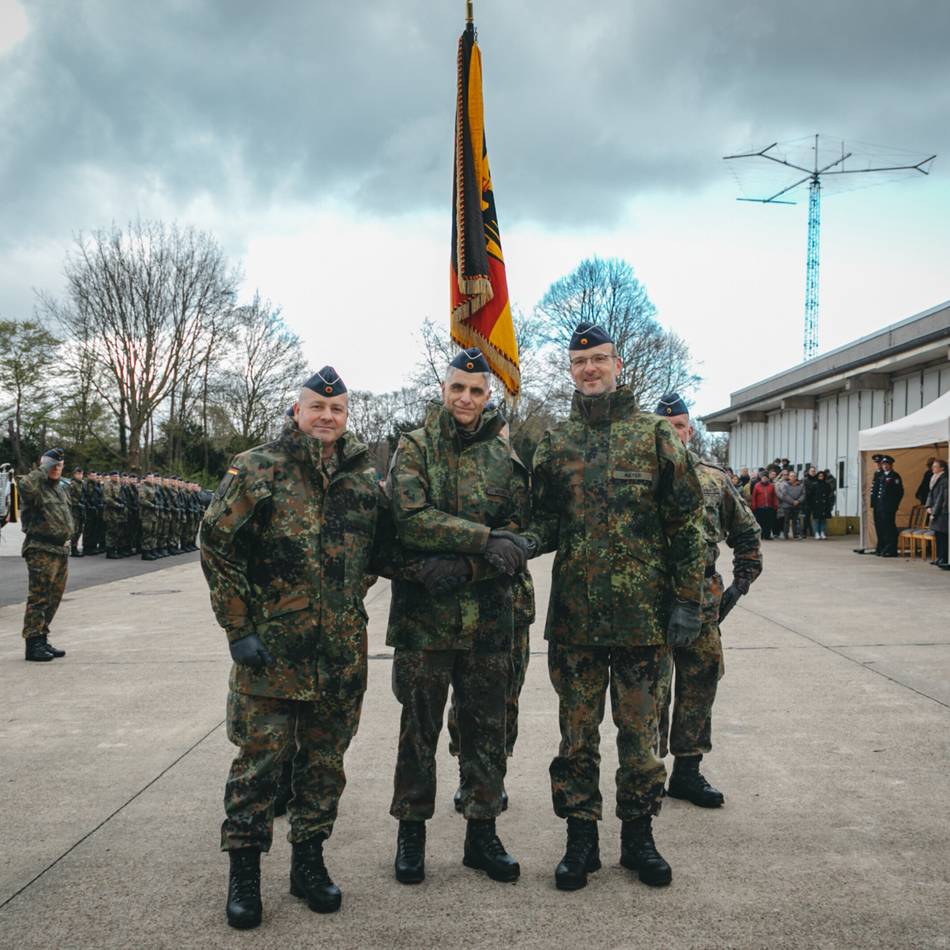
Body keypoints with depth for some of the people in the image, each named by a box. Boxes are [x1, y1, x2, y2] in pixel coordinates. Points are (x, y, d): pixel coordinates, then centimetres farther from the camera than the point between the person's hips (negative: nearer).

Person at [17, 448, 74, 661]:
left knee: (53, 599, 13)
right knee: (39, 598, -9)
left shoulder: (61, 488, 18)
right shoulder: (35, 485, -8)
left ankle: (42, 639, 22)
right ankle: (32, 643, -6)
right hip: (41, 550, -8)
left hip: (61, 551, 9)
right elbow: (26, 485, -34)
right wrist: (43, 469, -22)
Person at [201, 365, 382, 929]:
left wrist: (350, 603, 10)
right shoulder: (257, 470, -5)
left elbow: (374, 549, 18)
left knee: (326, 758, 12)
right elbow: (217, 547, -5)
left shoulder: (364, 476, 7)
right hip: (271, 646, -4)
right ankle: (244, 871, 17)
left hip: (342, 647, 4)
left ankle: (309, 861, 27)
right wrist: (239, 627, -9)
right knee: (260, 757, 2)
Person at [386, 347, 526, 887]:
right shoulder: (415, 448, -1)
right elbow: (412, 518, -16)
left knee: (487, 728, 11)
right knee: (419, 727, 8)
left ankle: (483, 832, 25)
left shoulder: (503, 454, 9)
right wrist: (487, 540, -22)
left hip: (488, 618, 3)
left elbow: (519, 530, 4)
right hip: (424, 615, -3)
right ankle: (412, 832, 23)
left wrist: (462, 564, -13)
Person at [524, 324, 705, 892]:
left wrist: (688, 600, -5)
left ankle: (639, 835, 25)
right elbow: (545, 521, 12)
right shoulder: (554, 444, 8)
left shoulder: (655, 436, 1)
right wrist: (526, 541, -12)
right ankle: (581, 839, 23)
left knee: (640, 730, 9)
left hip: (644, 615, -2)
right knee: (577, 733, 10)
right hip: (574, 616, 2)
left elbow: (686, 522, -1)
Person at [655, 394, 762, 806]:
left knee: (700, 684, 9)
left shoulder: (714, 478, 8)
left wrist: (741, 583, 9)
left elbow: (747, 532, 17)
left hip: (701, 601, 4)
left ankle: (687, 769, 22)